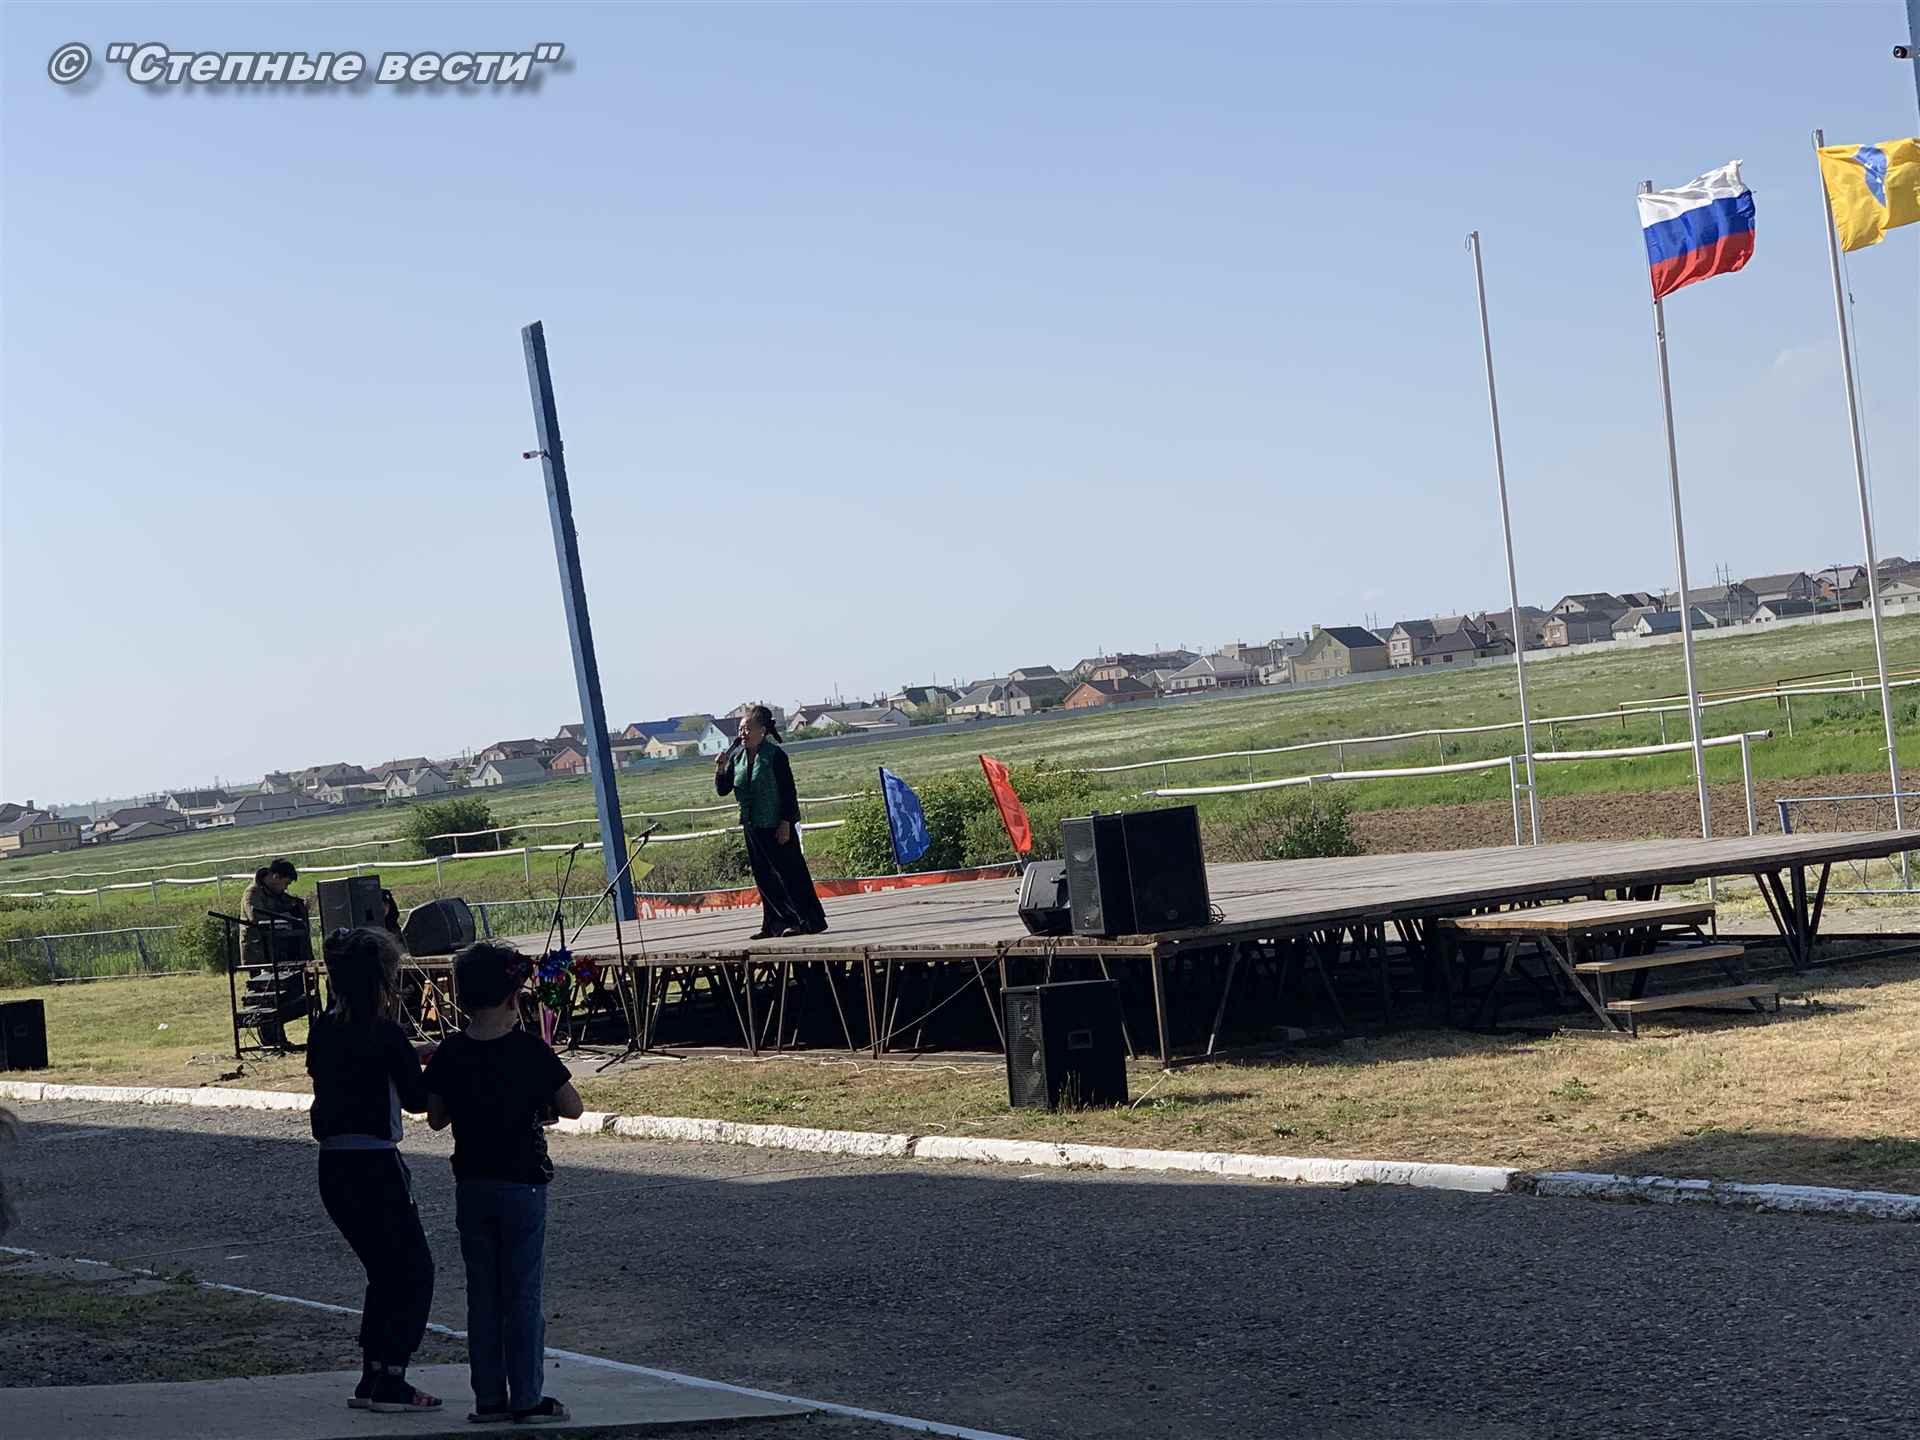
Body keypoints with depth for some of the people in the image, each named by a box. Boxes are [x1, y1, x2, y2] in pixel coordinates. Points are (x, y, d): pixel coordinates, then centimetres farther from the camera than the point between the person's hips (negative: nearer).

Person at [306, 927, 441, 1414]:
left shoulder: (323, 1030, 6)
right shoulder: (385, 1035, -15)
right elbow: (417, 1098, -8)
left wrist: (412, 1058, 15)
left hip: (332, 1168, 7)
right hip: (375, 1166, -7)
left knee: (385, 1271, 19)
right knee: (415, 1271, 5)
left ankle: (371, 1378, 19)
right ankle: (390, 1382, 3)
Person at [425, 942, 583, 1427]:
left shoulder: (449, 1054, -3)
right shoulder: (530, 1051, -12)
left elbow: (436, 1118, 5)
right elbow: (572, 1108, -5)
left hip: (471, 1186, 3)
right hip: (522, 1186, -3)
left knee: (482, 1294, 11)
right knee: (524, 1294, 3)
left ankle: (489, 1398, 13)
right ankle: (527, 1399, 6)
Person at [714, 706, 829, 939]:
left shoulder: (775, 755, -12)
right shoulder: (736, 757, 6)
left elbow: (789, 791, -13)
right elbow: (722, 790, 10)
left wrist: (785, 823, -17)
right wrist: (720, 769, -9)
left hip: (776, 825, -7)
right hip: (752, 827, 7)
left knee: (790, 872, -3)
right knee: (764, 877, 10)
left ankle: (811, 921, 2)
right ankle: (775, 923, 18)